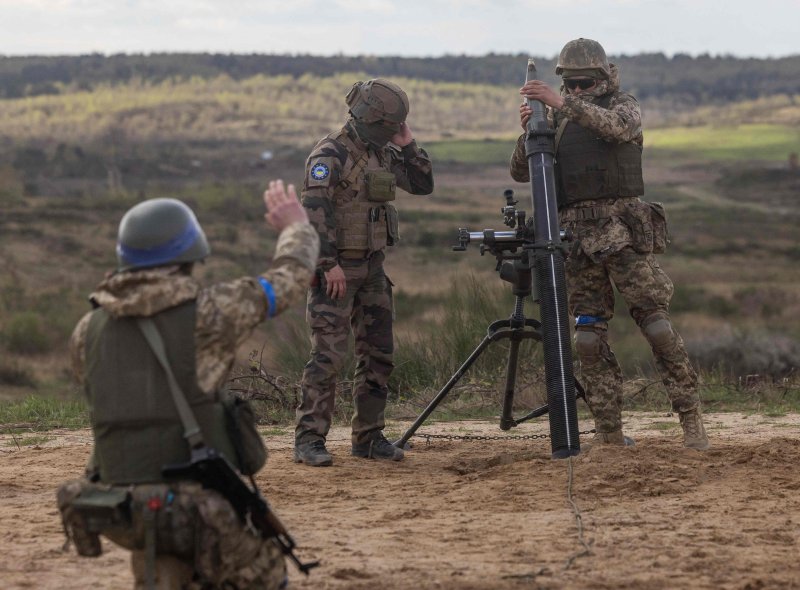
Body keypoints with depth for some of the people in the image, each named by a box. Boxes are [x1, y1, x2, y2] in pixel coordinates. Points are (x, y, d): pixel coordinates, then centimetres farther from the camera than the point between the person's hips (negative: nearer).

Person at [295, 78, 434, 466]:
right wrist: (329, 264, -23)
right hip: (336, 270, -8)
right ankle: (309, 439, -10)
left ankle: (368, 437, 16)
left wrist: (407, 144, 4)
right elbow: (315, 209, -20)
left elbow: (423, 184, 15)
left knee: (377, 355, 8)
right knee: (328, 355, -12)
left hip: (372, 269, 8)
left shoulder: (381, 154, 12)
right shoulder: (330, 154, -13)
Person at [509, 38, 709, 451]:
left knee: (654, 320, -9)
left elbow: (614, 125, -18)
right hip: (576, 234, 4)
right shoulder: (555, 121, 18)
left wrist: (563, 103, -28)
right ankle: (609, 430, 3)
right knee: (589, 334, 0)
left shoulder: (624, 106, 7)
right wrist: (528, 131, -6)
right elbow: (521, 172, 12)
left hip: (622, 229, -4)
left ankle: (690, 417, -6)